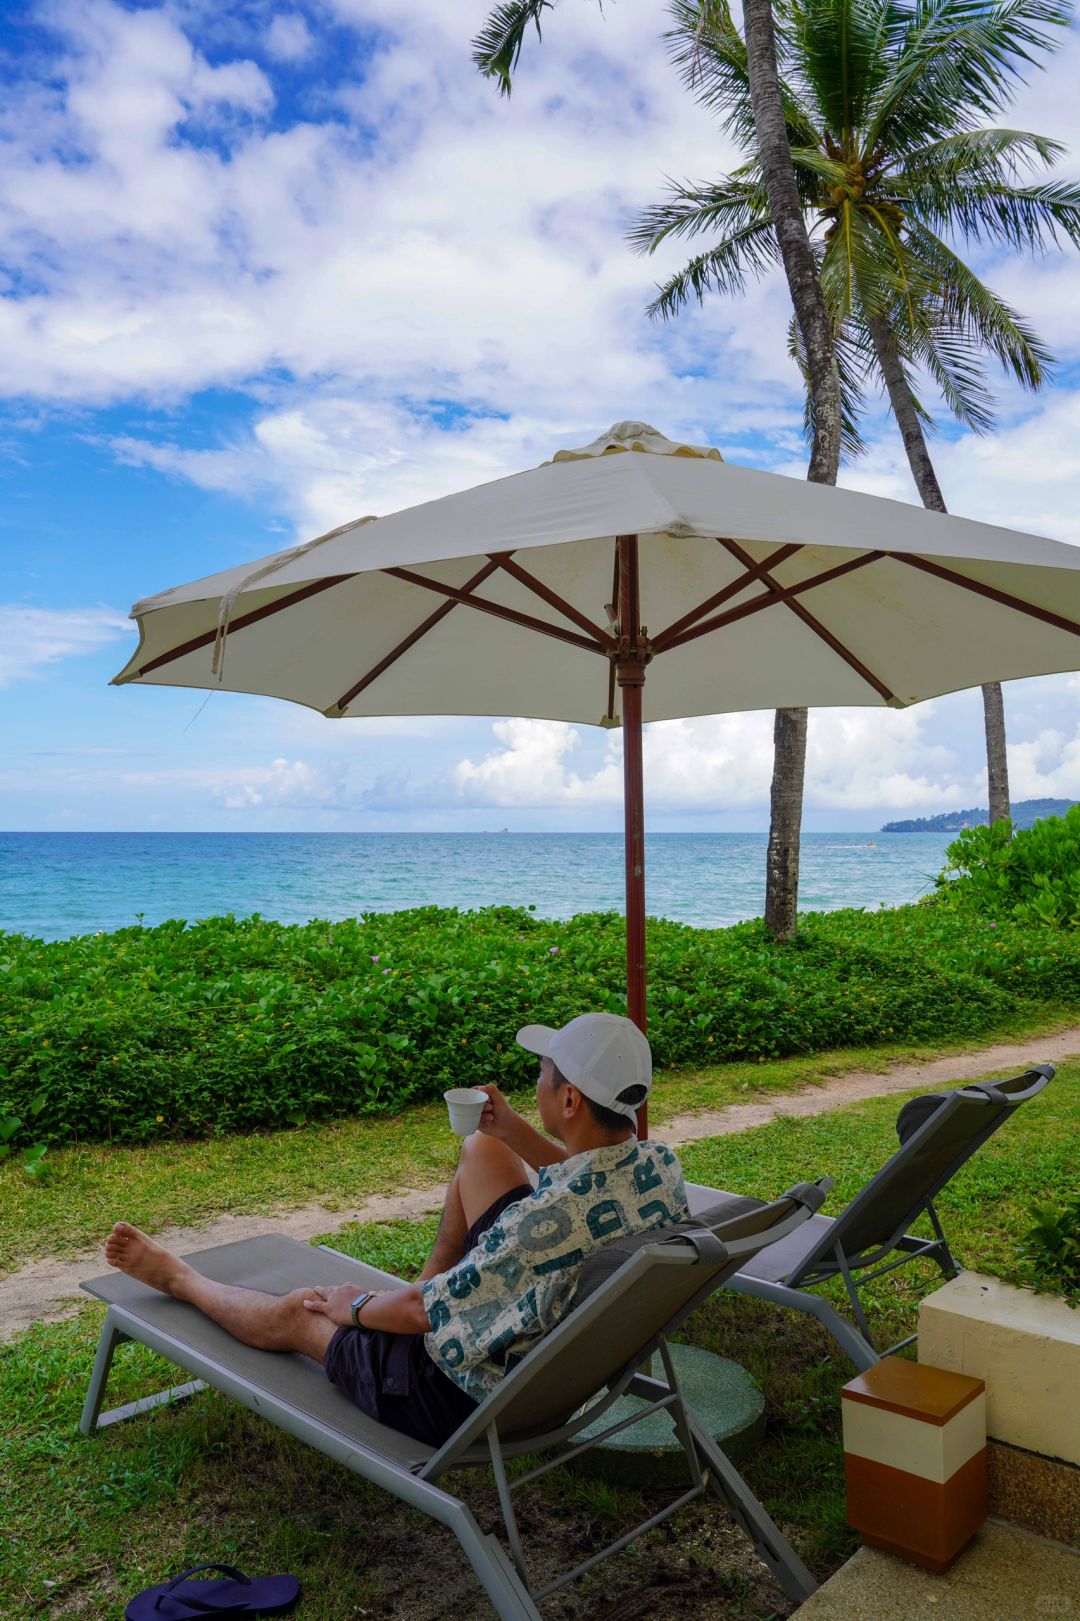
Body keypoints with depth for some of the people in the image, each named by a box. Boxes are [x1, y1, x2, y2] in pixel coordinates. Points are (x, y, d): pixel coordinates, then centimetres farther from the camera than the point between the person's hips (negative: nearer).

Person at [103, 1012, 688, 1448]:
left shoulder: (551, 1220, -38)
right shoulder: (661, 1166, -16)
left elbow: (423, 1310, -24)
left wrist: (358, 1306, -3)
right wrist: (514, 1133, 5)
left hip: (480, 1400, -7)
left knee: (295, 1314, 14)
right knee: (481, 1150, 11)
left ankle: (178, 1278, 43)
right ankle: (431, 1287, 32)